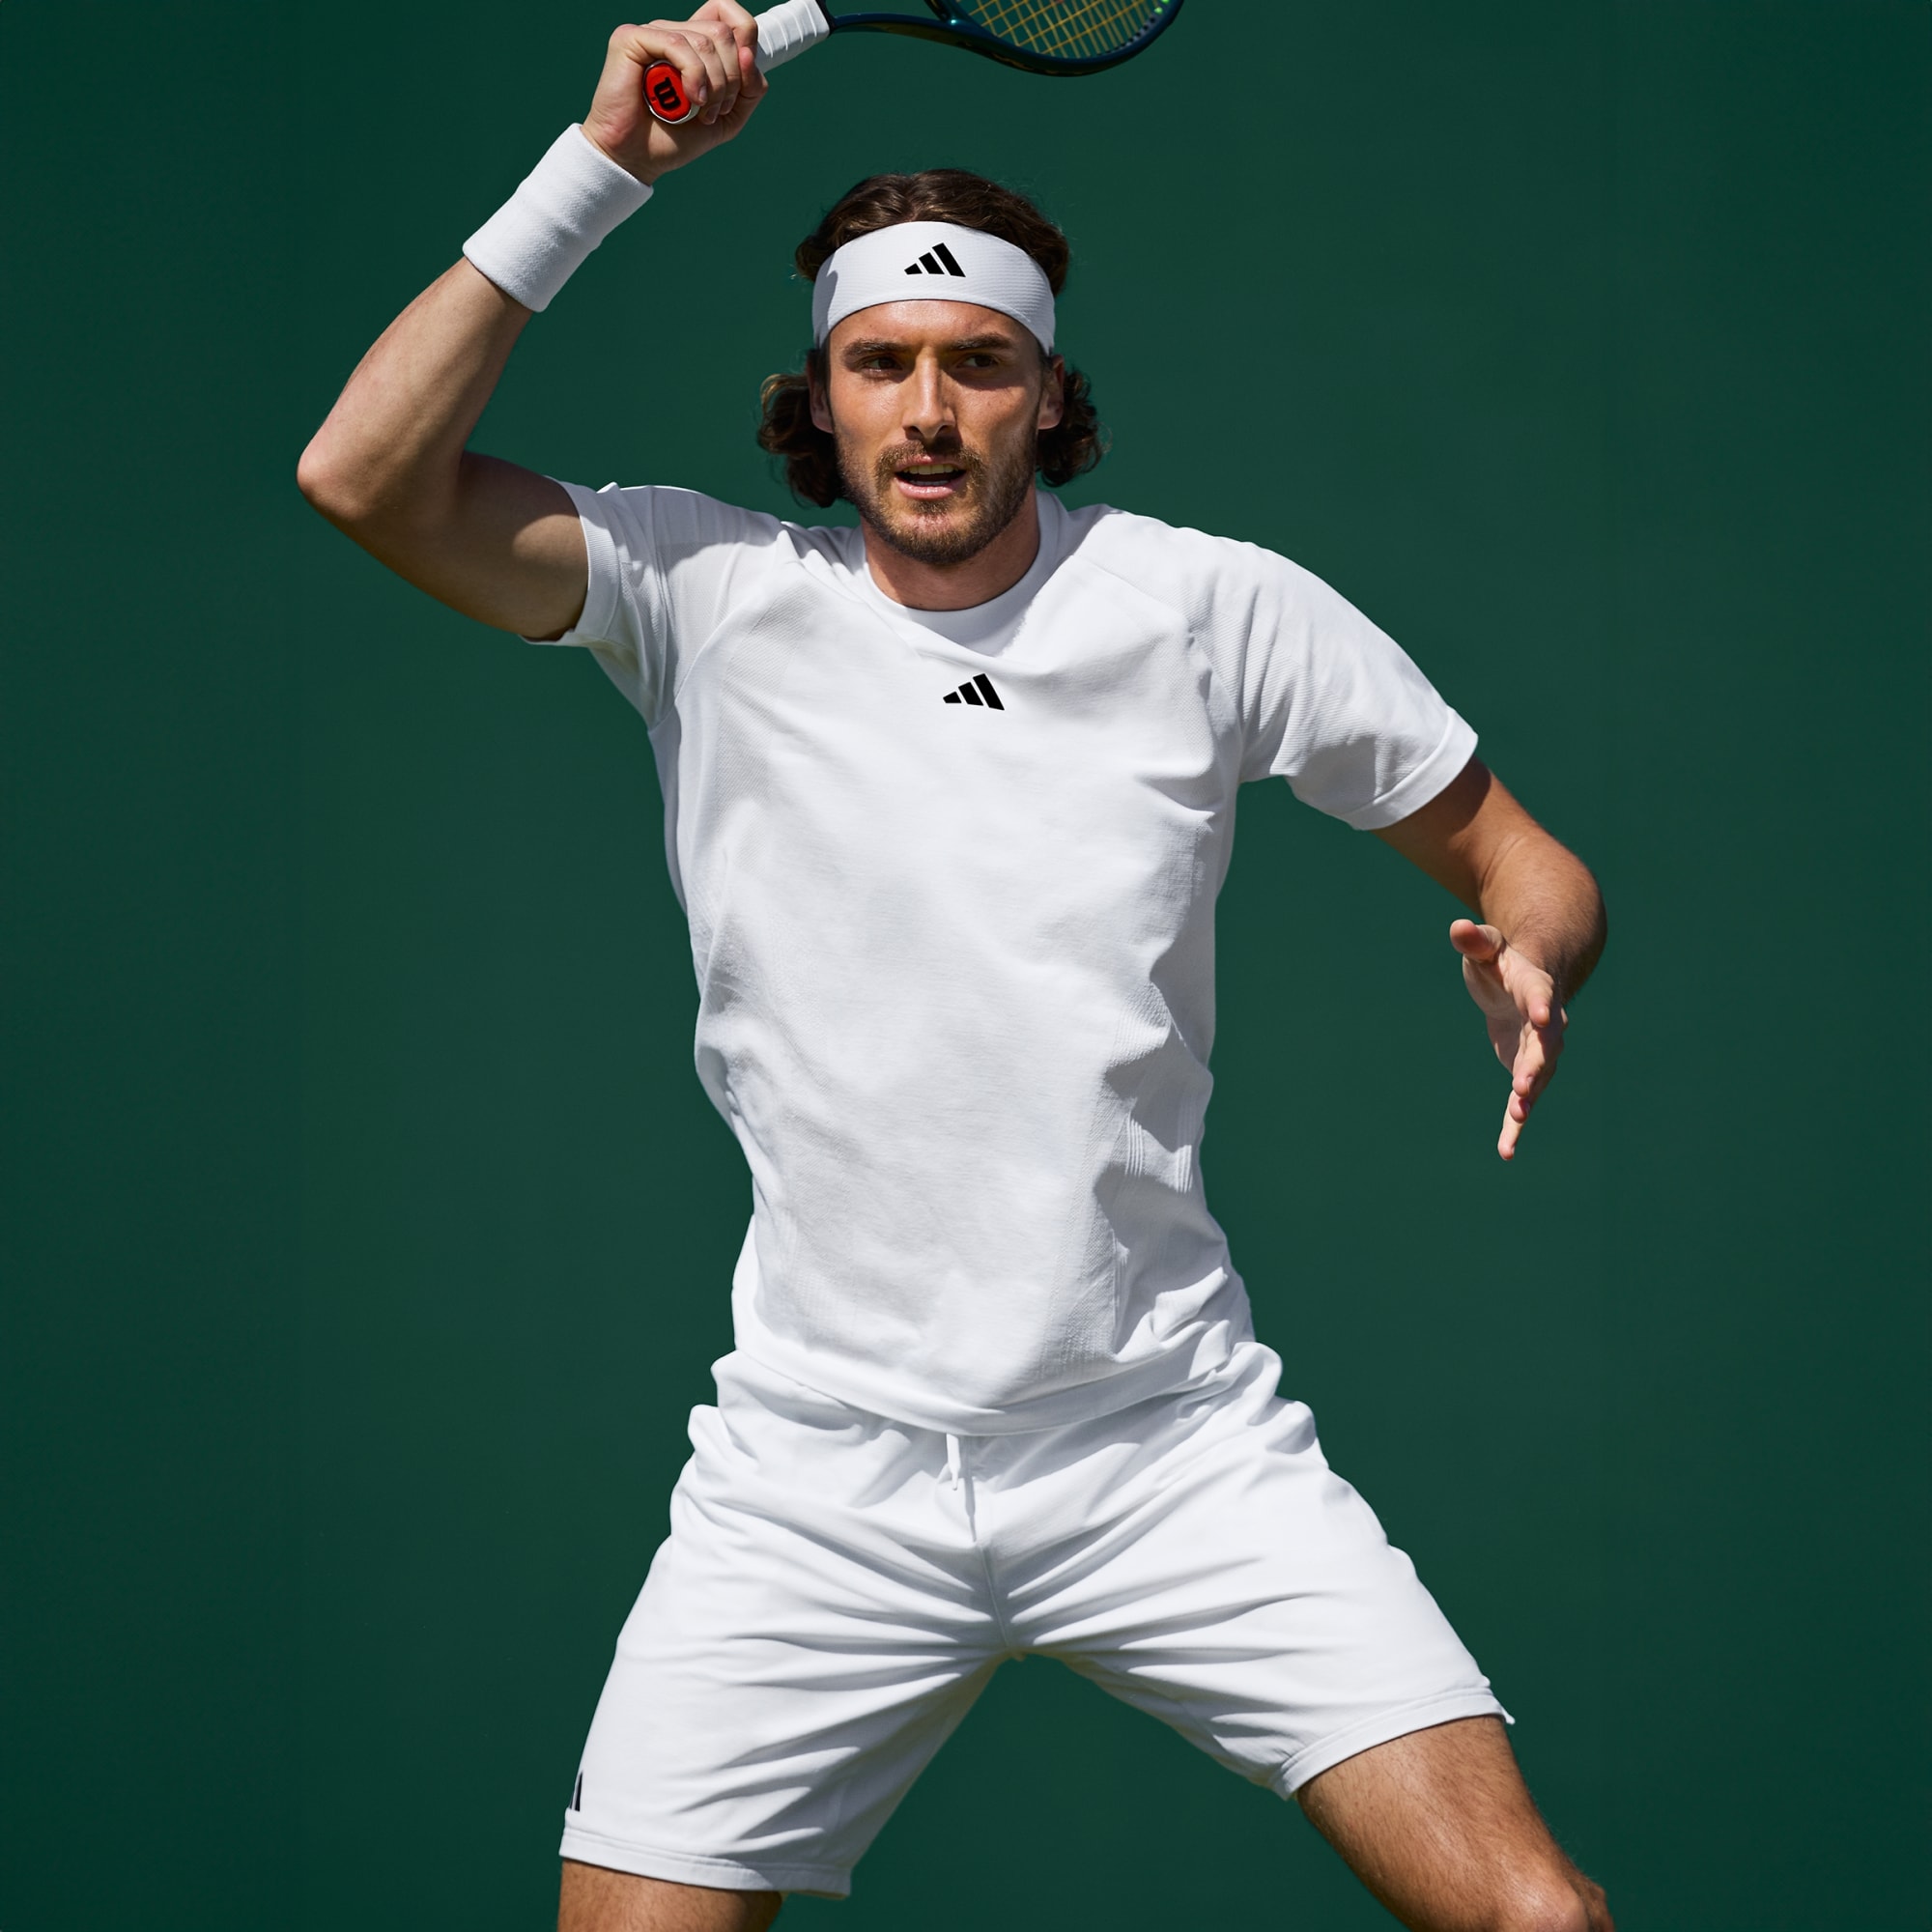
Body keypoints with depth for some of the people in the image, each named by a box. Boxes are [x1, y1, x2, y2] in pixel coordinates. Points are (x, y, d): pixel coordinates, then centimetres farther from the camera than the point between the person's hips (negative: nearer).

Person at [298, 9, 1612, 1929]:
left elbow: (1514, 861, 9)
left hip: (1176, 1447, 0)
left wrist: (1530, 964, -14)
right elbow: (367, 477, -11)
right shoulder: (712, 596, 1)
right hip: (815, 1473, 0)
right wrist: (603, 163, -11)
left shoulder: (1212, 606, 1)